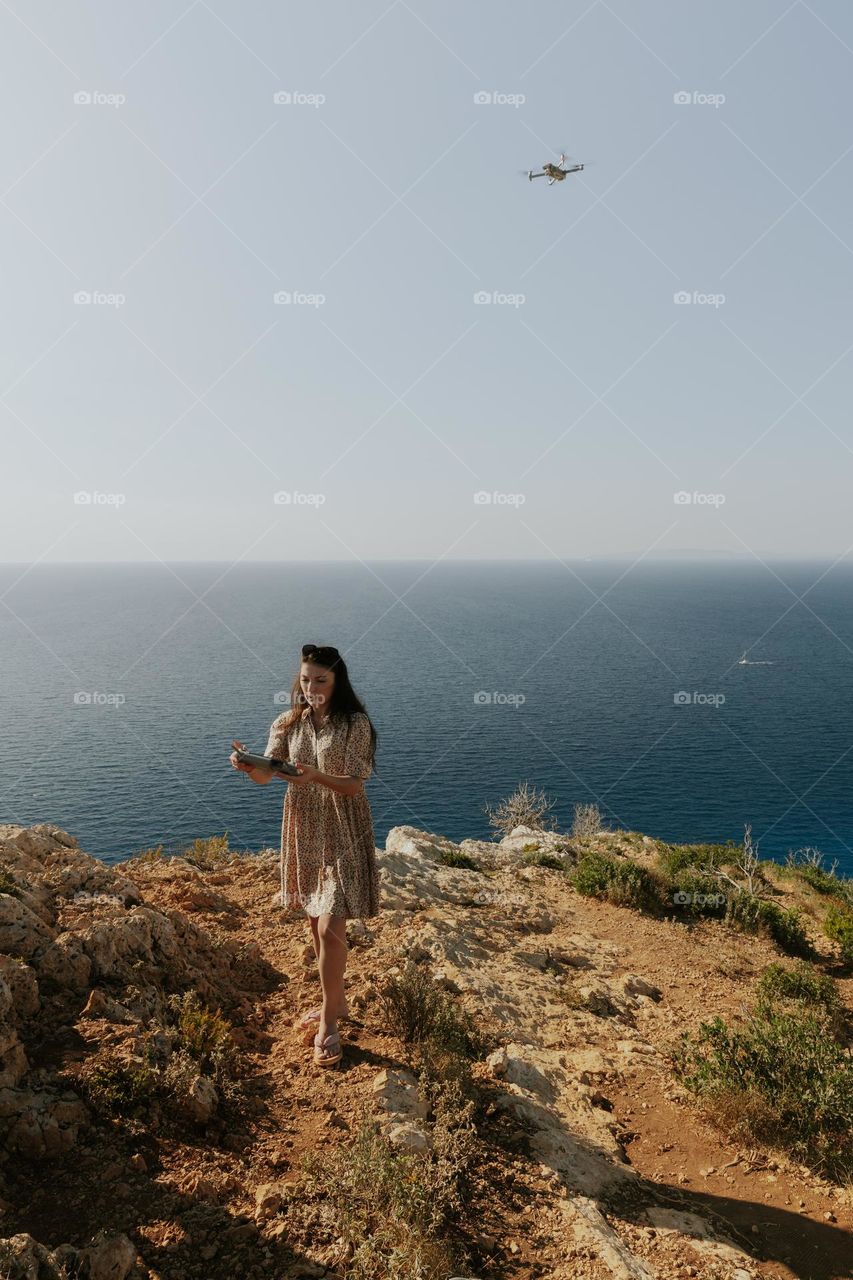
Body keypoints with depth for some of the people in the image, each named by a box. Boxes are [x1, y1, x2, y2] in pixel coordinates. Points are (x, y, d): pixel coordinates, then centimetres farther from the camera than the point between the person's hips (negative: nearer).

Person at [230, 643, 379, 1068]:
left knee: (330, 928, -5)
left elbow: (354, 784, -16)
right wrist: (247, 766, -27)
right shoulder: (288, 723, 2)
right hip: (303, 829, 5)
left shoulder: (355, 723, -12)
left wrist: (316, 776, -34)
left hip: (342, 834, -5)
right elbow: (266, 775, -4)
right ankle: (336, 1002, 34)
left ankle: (328, 1022, 11)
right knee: (316, 923, 15)